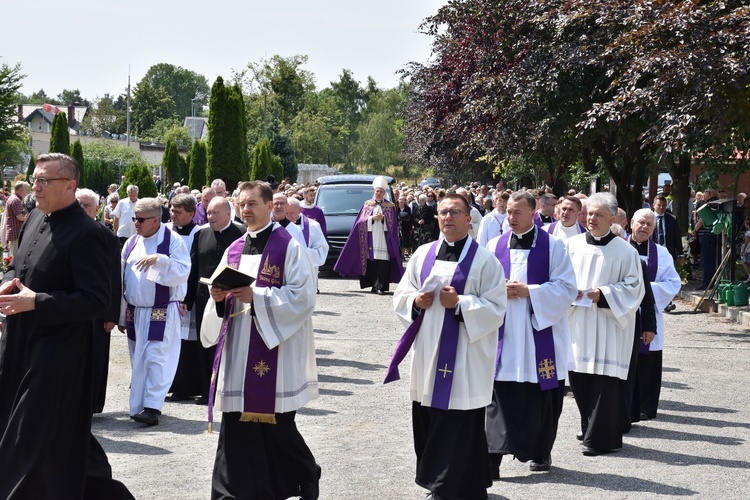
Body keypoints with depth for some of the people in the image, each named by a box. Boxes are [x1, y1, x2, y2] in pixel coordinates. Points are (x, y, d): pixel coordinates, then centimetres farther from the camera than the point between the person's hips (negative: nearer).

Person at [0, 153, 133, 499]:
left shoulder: (86, 233, -17)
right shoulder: (35, 219, 8)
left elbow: (97, 300, -21)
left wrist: (35, 302, -23)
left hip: (56, 350, -9)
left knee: (42, 439, -2)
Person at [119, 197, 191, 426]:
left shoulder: (173, 241, -7)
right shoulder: (131, 243, 9)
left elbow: (182, 272, -15)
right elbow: (123, 279, 12)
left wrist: (159, 260, -27)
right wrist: (121, 315, 11)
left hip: (162, 313, -6)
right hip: (135, 312, 6)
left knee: (156, 358, -11)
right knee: (138, 360, 11)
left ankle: (152, 407, -11)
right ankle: (138, 406, 19)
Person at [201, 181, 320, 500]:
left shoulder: (289, 247, -6)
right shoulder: (234, 250, 14)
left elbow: (303, 296, -13)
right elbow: (221, 300, 19)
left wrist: (256, 297, -19)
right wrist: (219, 297, -5)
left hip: (275, 349, -6)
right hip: (237, 352, 6)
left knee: (276, 426, 1)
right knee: (238, 425, 3)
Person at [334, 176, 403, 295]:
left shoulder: (390, 206, 10)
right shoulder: (367, 204, 14)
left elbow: (393, 224, 4)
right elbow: (361, 221, 6)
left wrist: (383, 218, -11)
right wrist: (372, 218, -9)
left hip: (384, 239, -1)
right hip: (371, 239, 1)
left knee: (382, 262, -12)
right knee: (371, 262, -3)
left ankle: (380, 286, -15)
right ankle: (374, 285, 4)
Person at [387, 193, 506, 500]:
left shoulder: (485, 261, -5)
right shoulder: (423, 255, 9)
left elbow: (496, 310, -9)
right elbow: (401, 295, 15)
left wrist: (460, 303, -18)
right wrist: (415, 301, -6)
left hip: (464, 356, -5)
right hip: (428, 352, 5)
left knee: (458, 427, -4)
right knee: (428, 423, 10)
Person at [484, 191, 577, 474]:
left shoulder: (553, 246, 0)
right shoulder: (495, 246, 9)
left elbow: (566, 288, -5)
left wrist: (528, 291, -14)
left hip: (539, 333, -2)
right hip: (503, 334, 2)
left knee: (540, 397, 5)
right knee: (502, 398, -4)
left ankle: (540, 452, 21)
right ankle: (493, 456, -5)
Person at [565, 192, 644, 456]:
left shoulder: (625, 251, -4)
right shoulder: (573, 245, 6)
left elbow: (633, 287, -3)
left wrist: (604, 294, -14)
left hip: (607, 325, -4)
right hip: (577, 323, 4)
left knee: (604, 378, -5)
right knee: (578, 377, 9)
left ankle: (599, 437, 2)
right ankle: (589, 427, 29)